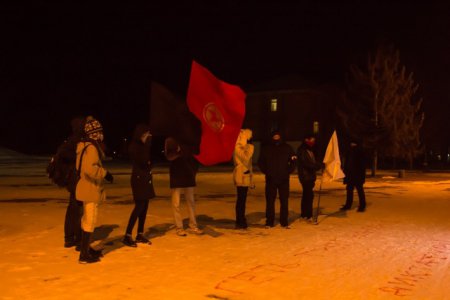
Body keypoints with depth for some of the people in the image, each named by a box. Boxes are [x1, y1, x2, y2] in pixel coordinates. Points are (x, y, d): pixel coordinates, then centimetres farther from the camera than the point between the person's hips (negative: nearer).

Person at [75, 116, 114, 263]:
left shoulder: (86, 146, 11)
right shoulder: (91, 147, -19)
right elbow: (89, 168, -29)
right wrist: (105, 173, -19)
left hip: (88, 187, 10)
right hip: (91, 188, -10)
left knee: (87, 220, 20)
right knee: (89, 221, -4)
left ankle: (86, 249, 33)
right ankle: (84, 255, 3)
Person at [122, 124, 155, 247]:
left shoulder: (144, 146, 13)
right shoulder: (134, 146, -9)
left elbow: (149, 160, 12)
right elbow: (142, 161, -21)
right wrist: (146, 145, -17)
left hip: (146, 179, 8)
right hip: (138, 179, -8)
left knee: (144, 207, 7)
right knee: (139, 206, -11)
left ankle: (140, 234, 14)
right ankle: (127, 236, -8)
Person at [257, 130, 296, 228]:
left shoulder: (287, 148, 6)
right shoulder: (266, 149, 5)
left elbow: (293, 161, 9)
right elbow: (260, 162, 10)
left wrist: (288, 171, -3)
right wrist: (266, 172, -3)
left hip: (284, 179, 0)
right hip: (271, 179, 0)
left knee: (284, 200, 3)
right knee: (270, 201, 1)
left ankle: (284, 222, 11)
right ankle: (269, 222, 9)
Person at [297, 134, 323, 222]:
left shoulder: (310, 150, 19)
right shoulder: (301, 150, -10)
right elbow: (306, 163, -20)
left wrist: (319, 165, 5)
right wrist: (320, 165, -24)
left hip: (310, 176, 9)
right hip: (305, 176, -9)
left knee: (306, 195, 12)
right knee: (309, 195, -13)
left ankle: (303, 214, 19)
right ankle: (308, 216, -12)